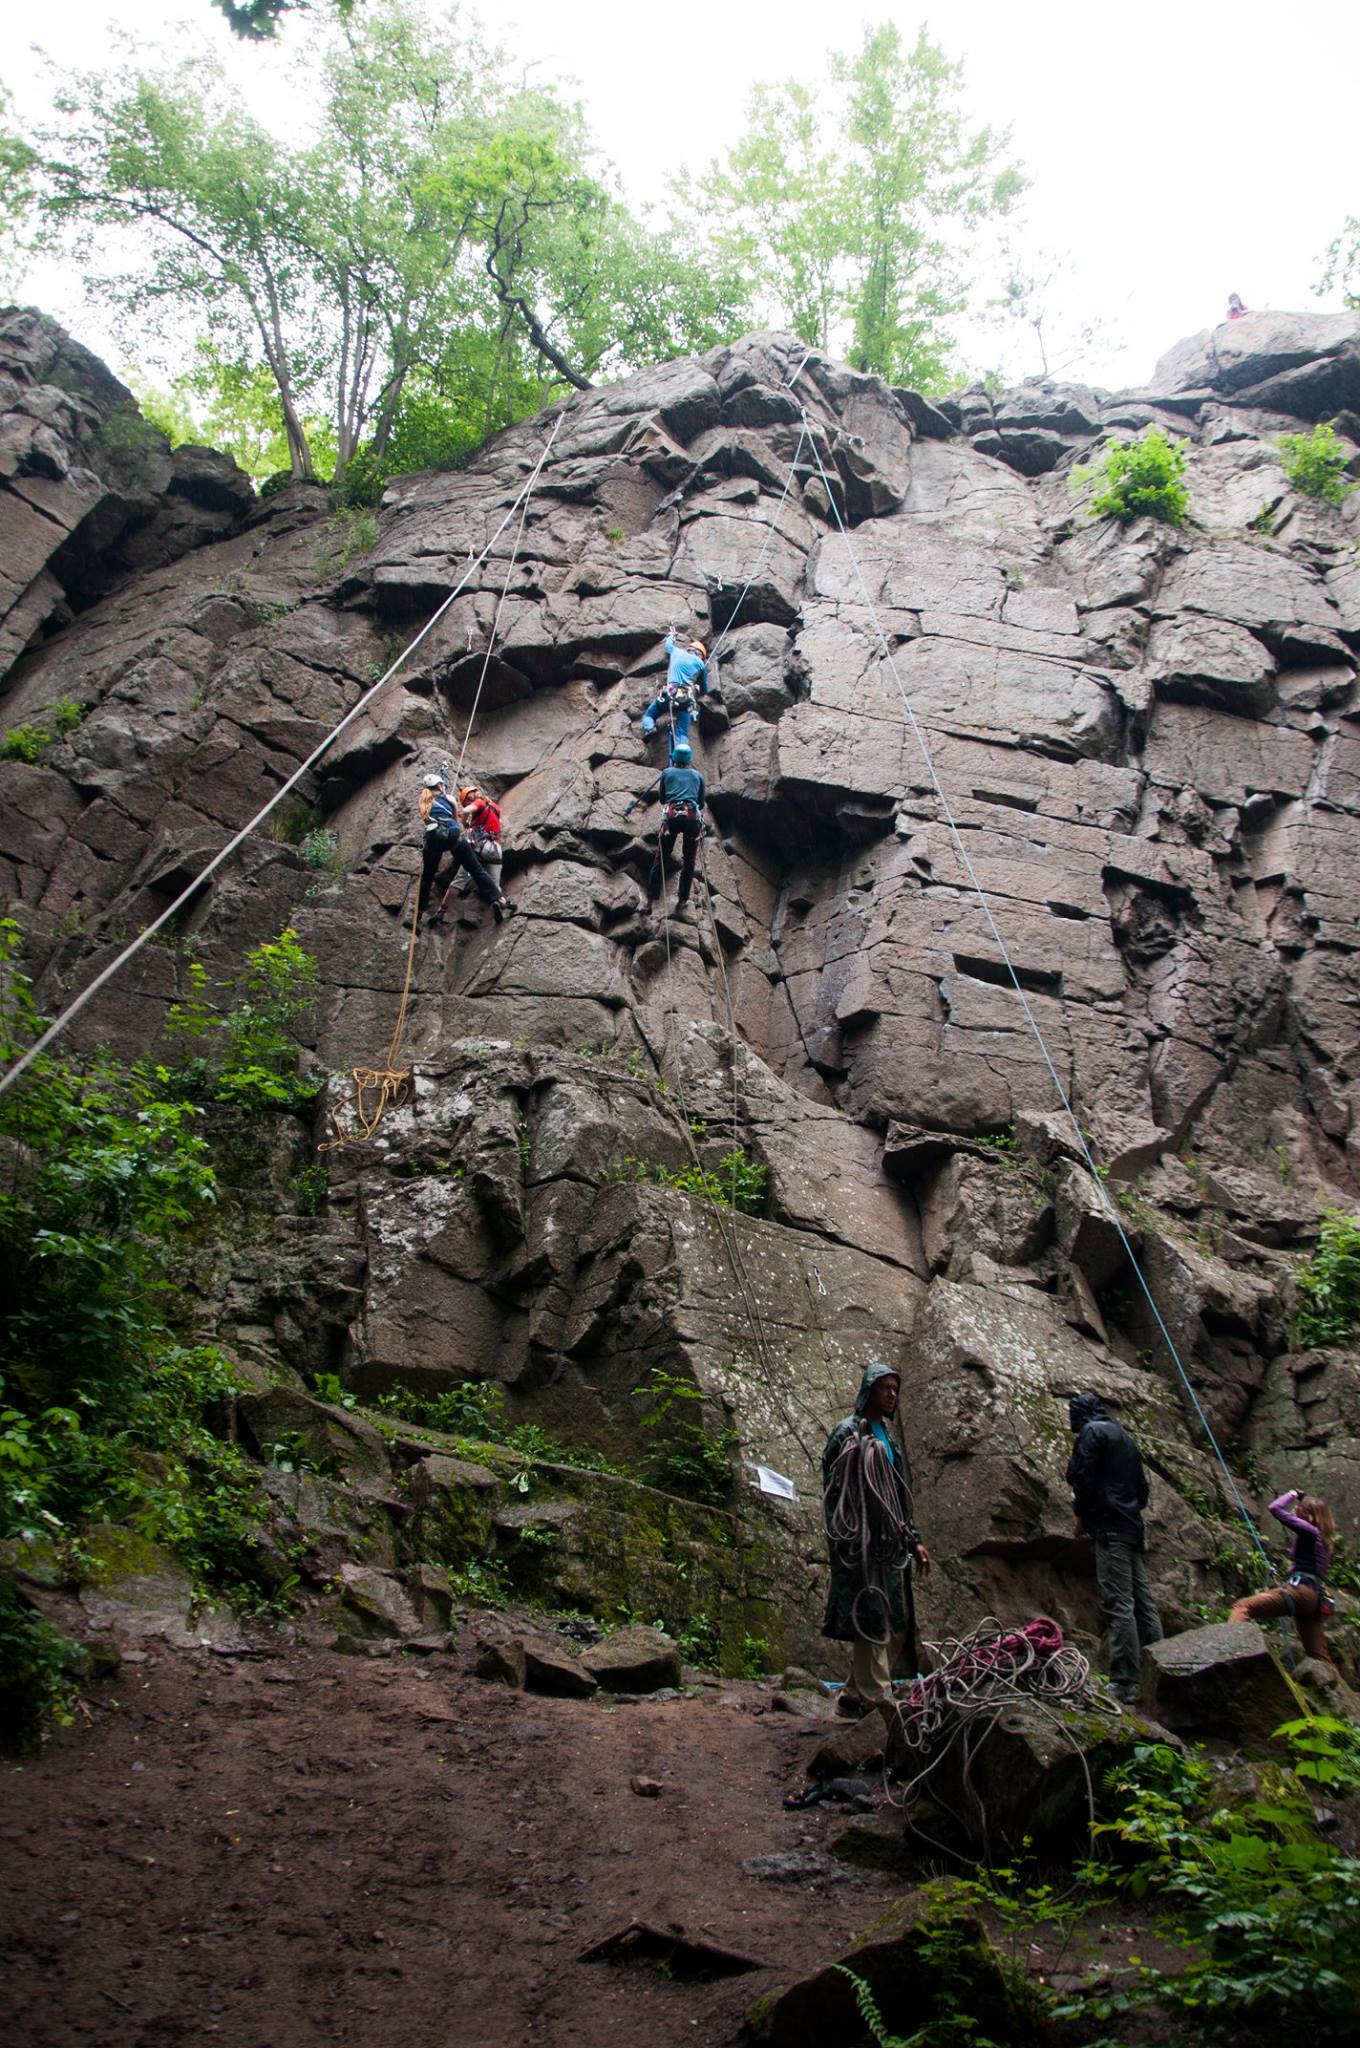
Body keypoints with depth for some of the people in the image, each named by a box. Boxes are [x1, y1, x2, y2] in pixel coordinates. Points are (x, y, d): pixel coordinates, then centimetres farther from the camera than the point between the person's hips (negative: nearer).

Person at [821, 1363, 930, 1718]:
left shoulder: (885, 1435, 19)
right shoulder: (849, 1432, -7)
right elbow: (835, 1489, -14)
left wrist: (914, 1540, 20)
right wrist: (848, 1540, -20)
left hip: (890, 1543, 9)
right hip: (863, 1541, -9)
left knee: (897, 1623, 11)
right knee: (872, 1620, -8)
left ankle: (854, 1696, 20)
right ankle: (877, 1702, -2)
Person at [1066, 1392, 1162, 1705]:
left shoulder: (1092, 1431, -2)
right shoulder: (1124, 1436, 25)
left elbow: (1084, 1477, -11)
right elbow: (1142, 1486, 26)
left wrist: (1081, 1514, 1)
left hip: (1109, 1527, -9)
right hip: (1133, 1526, 9)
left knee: (1117, 1603, -13)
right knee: (1142, 1602, 7)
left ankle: (1124, 1684, -18)